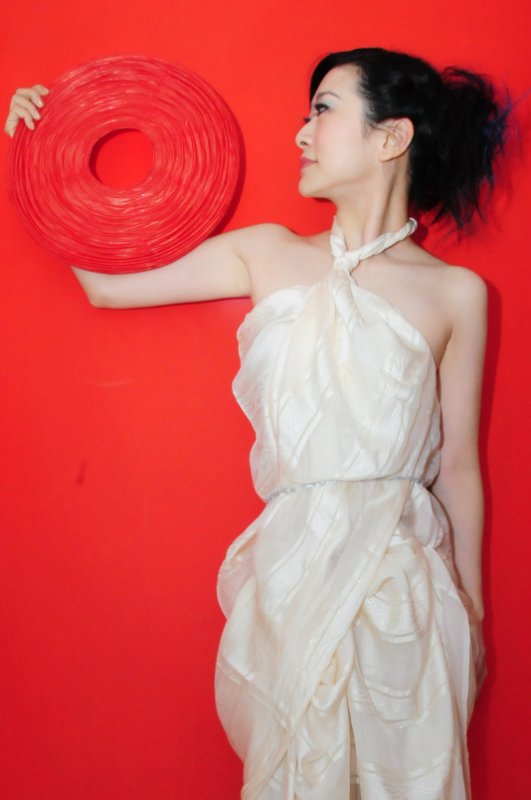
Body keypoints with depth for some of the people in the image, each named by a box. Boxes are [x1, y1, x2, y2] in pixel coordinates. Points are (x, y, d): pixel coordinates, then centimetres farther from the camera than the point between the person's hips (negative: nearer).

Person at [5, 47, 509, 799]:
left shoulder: (456, 293, -1)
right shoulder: (267, 254, 5)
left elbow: (459, 468, 3)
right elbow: (106, 284, 9)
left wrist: (471, 615, 9)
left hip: (403, 584, -1)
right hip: (289, 575, 2)